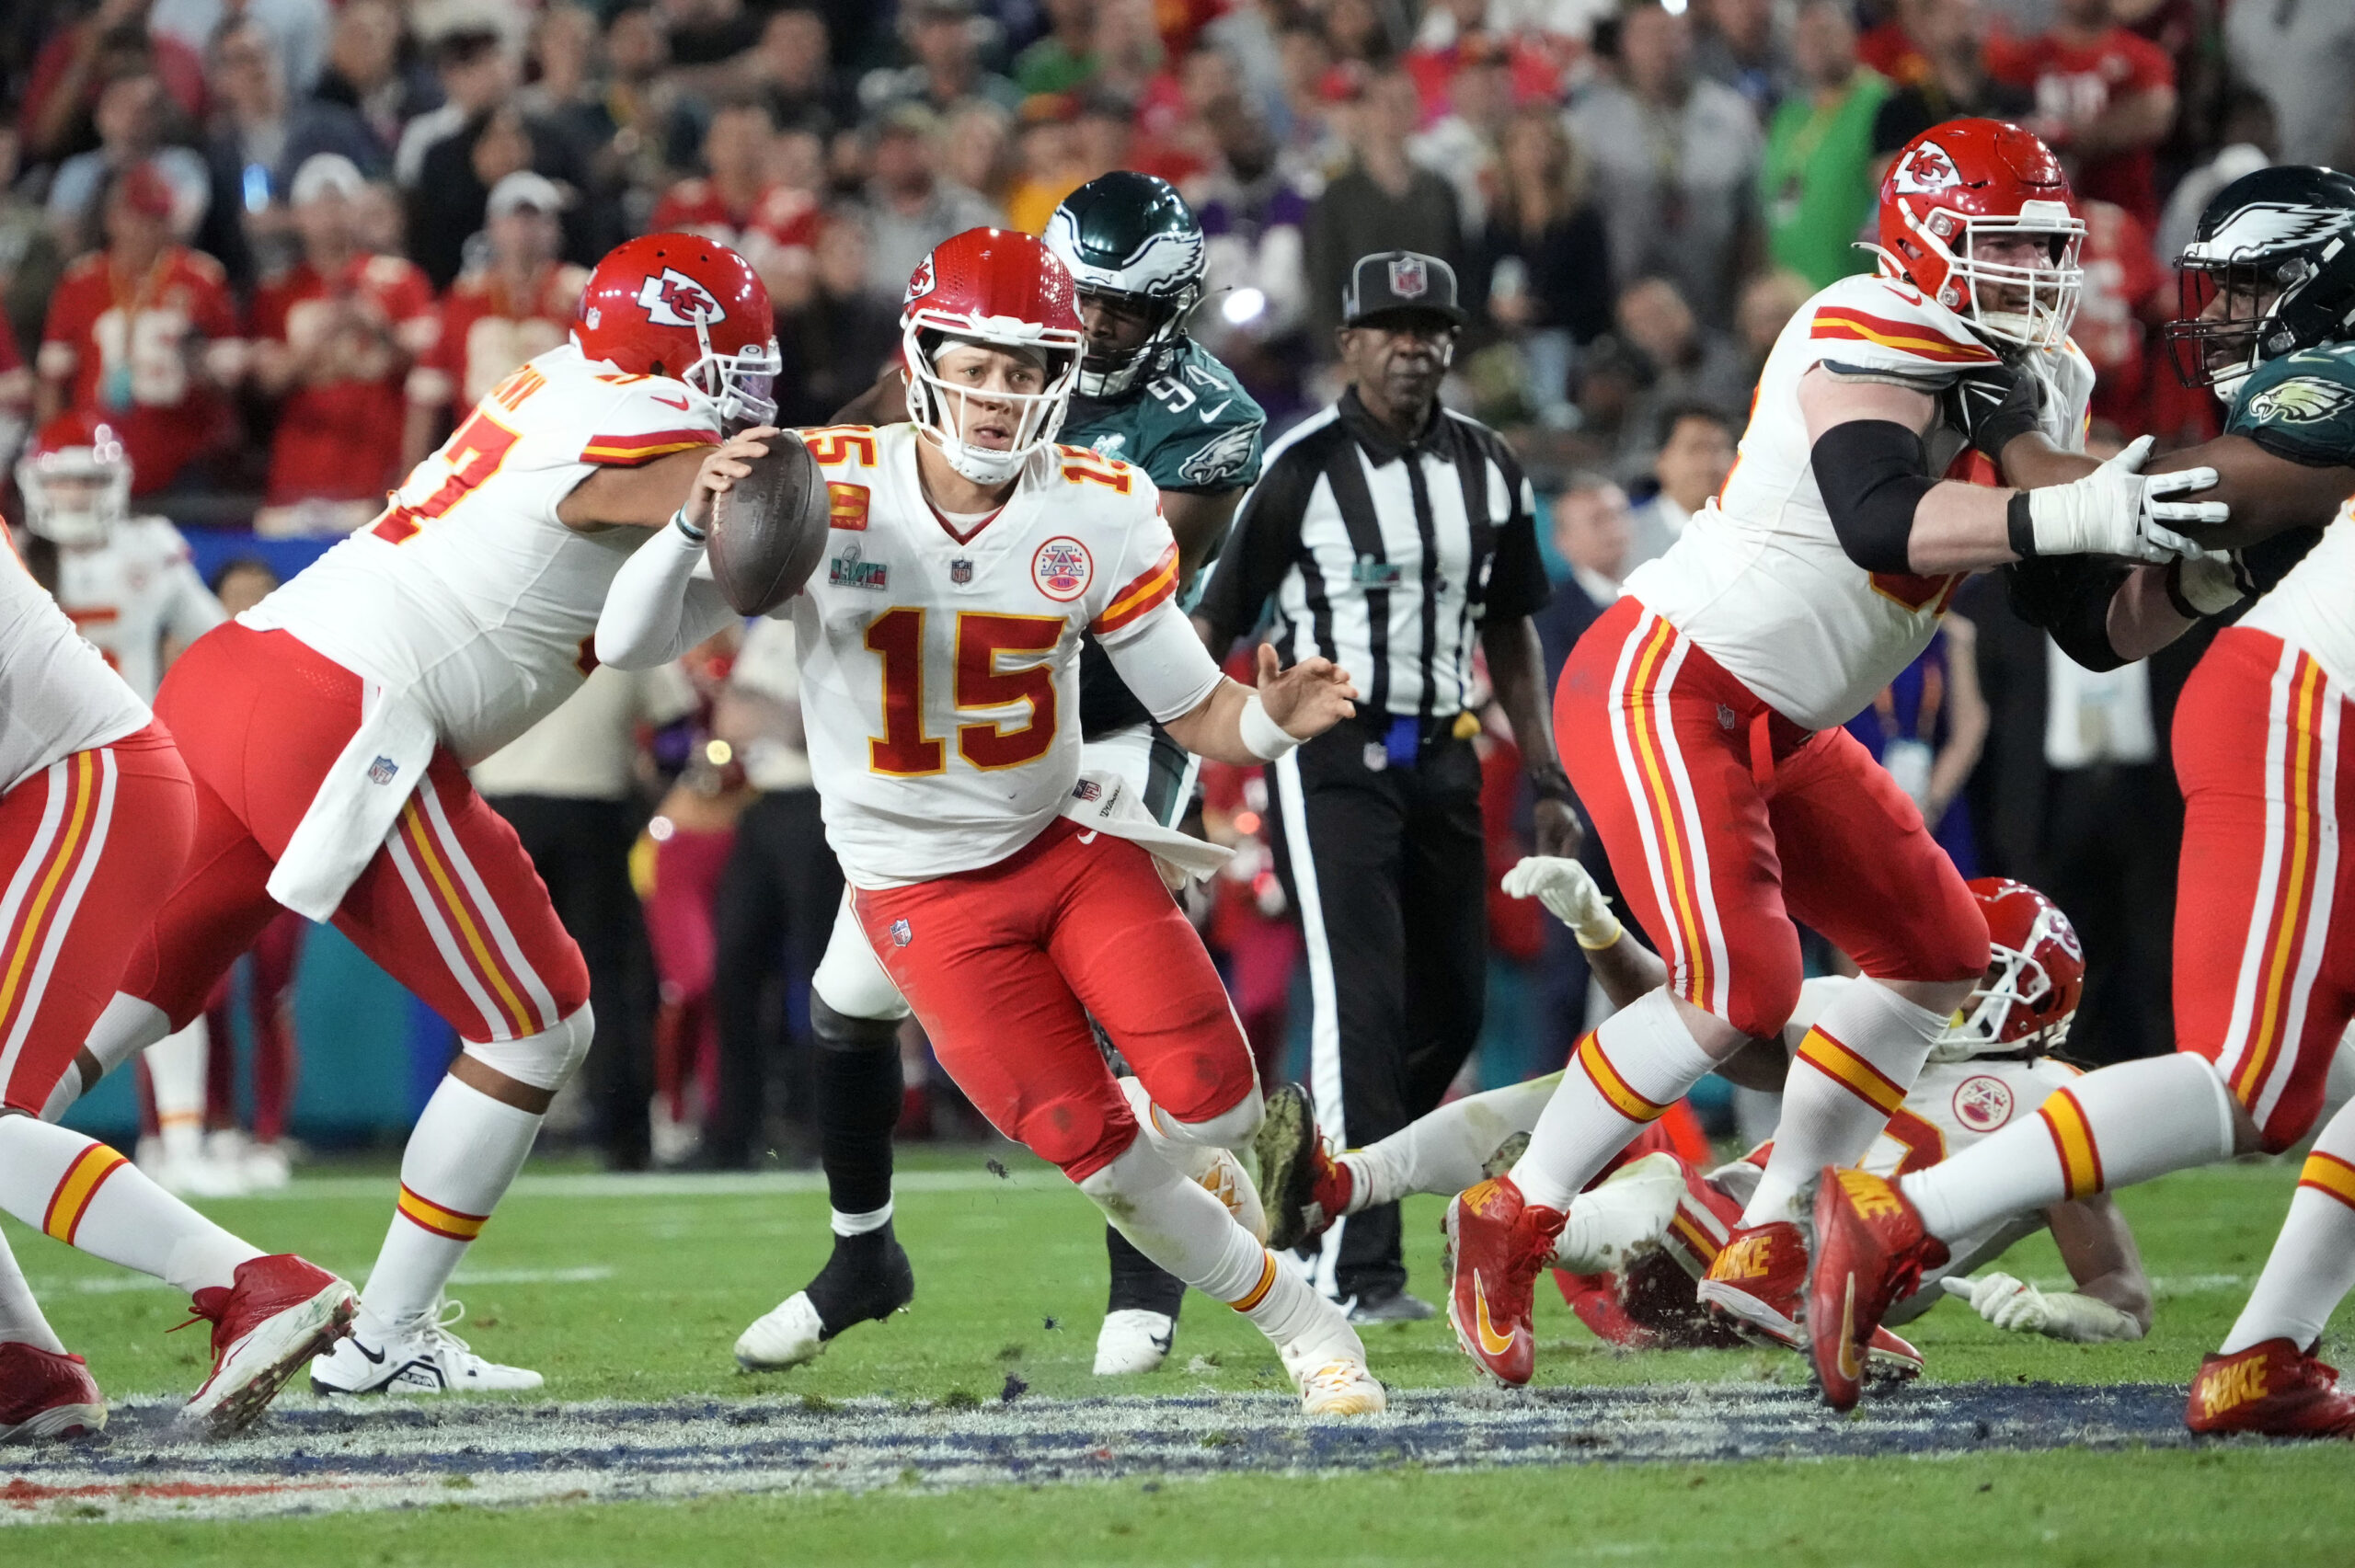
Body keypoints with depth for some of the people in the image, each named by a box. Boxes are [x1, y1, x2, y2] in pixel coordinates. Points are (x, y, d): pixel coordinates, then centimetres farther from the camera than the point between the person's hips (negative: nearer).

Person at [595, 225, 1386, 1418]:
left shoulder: (1099, 513, -10)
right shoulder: (828, 489, -17)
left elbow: (1194, 712, -5)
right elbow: (631, 645, -17)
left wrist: (1271, 717, -29)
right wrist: (696, 524, -37)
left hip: (1067, 839, 2)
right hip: (923, 891, -2)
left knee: (1215, 1103, -12)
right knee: (1097, 1159, -7)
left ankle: (1148, 1138, 27)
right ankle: (1294, 1318, 16)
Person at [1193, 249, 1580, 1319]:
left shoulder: (1486, 469, 8)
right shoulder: (1302, 468, -9)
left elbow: (1511, 633, 17)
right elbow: (1217, 624, -6)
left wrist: (1546, 780, 12)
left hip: (1441, 755, 6)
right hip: (1333, 754, -6)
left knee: (1453, 1002, 7)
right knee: (1364, 1006, -12)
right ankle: (1356, 1269, -12)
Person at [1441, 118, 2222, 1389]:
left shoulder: (2043, 374, 9)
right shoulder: (1868, 344, -20)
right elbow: (1879, 517, -39)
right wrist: (2061, 516, -49)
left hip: (1778, 727, 10)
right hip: (1662, 685, -10)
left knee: (1936, 956, 10)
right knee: (1735, 990, -18)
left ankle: (1770, 1249, 13)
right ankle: (1507, 1225, -2)